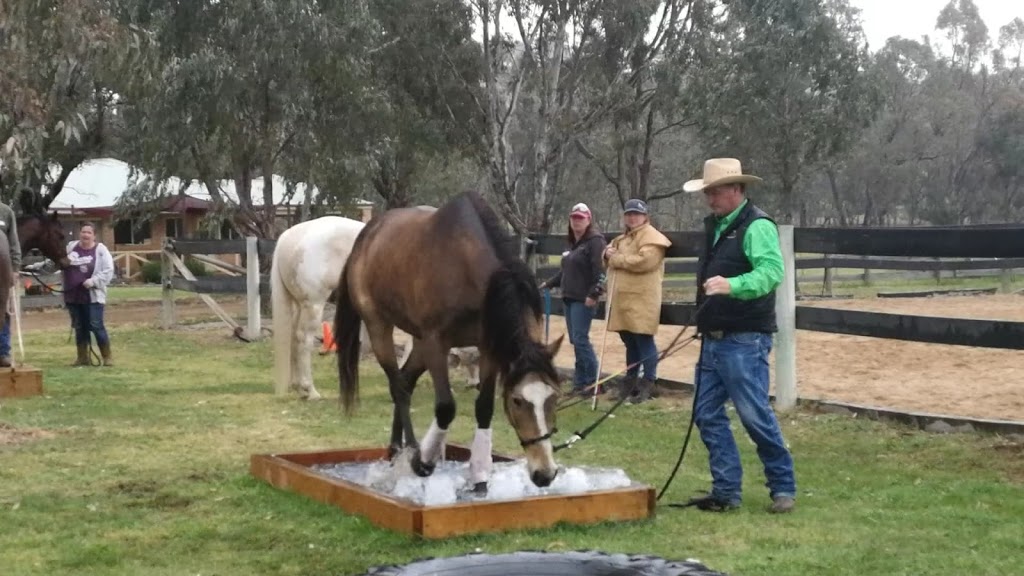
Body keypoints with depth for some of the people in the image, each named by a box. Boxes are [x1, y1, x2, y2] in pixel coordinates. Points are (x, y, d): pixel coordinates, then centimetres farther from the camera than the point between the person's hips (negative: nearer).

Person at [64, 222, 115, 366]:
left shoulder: (101, 250, -5)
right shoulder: (71, 247, 7)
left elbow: (108, 272, -11)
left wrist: (93, 281, -21)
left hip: (93, 296, -5)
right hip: (73, 296, 5)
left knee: (96, 326, -6)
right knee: (79, 328, 11)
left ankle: (107, 357, 4)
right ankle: (82, 357, 20)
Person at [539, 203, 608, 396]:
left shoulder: (595, 241, -10)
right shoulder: (572, 243, 17)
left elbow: (600, 270, -19)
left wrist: (593, 294, -25)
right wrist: (549, 283, 31)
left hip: (584, 299, -9)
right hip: (569, 298, 9)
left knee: (580, 339, -12)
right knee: (575, 341, 9)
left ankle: (594, 382, -6)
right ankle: (581, 382, 13)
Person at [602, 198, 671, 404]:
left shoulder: (651, 237, -8)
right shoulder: (622, 238, 21)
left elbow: (644, 261, -23)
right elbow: (609, 258, 29)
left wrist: (616, 258, -14)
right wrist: (608, 254, 3)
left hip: (642, 301, -9)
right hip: (623, 300, 9)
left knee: (644, 341, -5)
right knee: (630, 342, 15)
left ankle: (647, 384, 0)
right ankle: (630, 380, 23)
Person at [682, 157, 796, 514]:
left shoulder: (757, 226, -12)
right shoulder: (714, 226, 14)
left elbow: (772, 271, -28)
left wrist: (731, 285, -43)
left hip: (744, 341, -9)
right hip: (712, 339, 9)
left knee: (755, 415, -5)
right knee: (707, 416, 7)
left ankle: (783, 488, 11)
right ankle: (726, 491, 15)